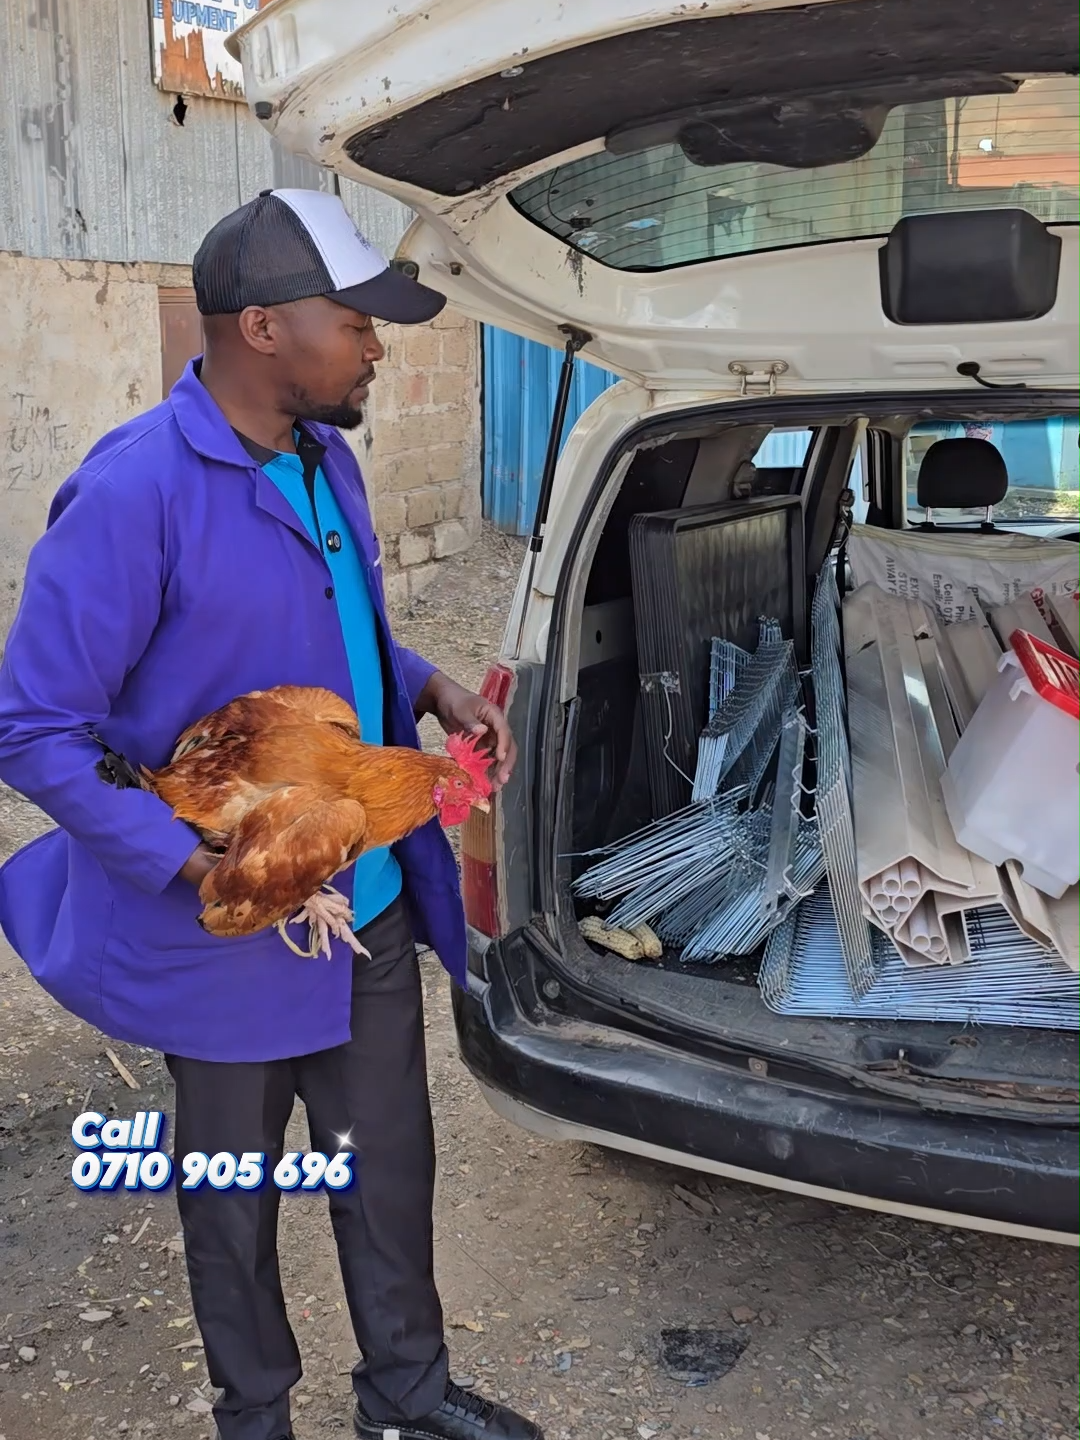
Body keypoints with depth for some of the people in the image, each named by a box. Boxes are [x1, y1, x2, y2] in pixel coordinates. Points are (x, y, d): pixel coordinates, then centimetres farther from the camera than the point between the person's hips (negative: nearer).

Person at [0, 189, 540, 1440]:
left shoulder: (325, 460, 3)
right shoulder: (132, 494, -23)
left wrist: (435, 691, 0)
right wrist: (197, 866, -27)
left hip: (371, 902, 7)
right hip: (231, 930, -7)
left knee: (390, 1161, 21)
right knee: (235, 1192, 17)